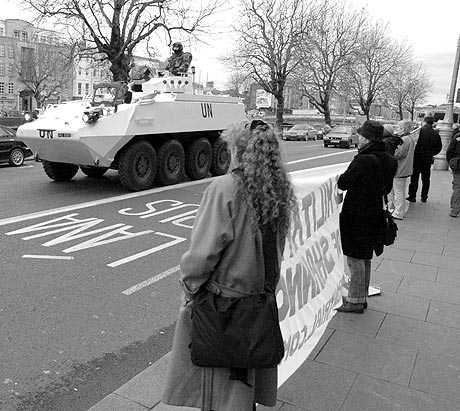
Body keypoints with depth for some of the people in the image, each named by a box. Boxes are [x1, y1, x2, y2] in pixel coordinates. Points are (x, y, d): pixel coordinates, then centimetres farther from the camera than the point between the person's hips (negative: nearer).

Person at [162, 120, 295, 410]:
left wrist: (190, 285, -7)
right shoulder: (280, 191, -2)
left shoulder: (225, 188, -22)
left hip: (222, 299, -6)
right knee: (248, 366, 25)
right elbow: (278, 247, 7)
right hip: (261, 296, 6)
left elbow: (204, 249, -21)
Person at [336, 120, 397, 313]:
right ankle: (361, 297, 31)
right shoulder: (389, 161, 4)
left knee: (355, 258, 2)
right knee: (365, 258, 19)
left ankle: (355, 301, 12)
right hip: (374, 214, 9)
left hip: (356, 215, -9)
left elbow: (342, 183, -17)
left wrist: (344, 175, 1)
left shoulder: (363, 160, -23)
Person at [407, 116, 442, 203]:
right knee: (426, 178, 12)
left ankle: (412, 196, 2)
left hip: (418, 157, -4)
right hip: (428, 159, 4)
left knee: (414, 177, 2)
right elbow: (439, 147, 9)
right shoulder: (436, 134, 4)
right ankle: (424, 197, 17)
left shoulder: (420, 130, -12)